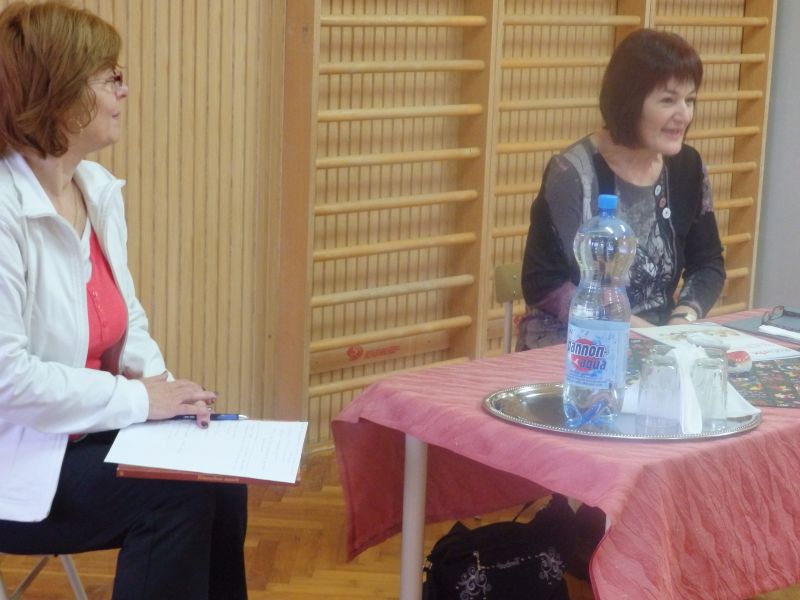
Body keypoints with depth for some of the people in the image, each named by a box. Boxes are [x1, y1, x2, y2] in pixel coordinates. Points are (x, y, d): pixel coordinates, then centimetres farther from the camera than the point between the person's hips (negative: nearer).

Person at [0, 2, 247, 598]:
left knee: (218, 476, -12)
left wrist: (159, 383, -7)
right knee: (178, 493, -21)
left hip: (82, 433, 8)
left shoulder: (100, 189, 5)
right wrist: (138, 399, -19)